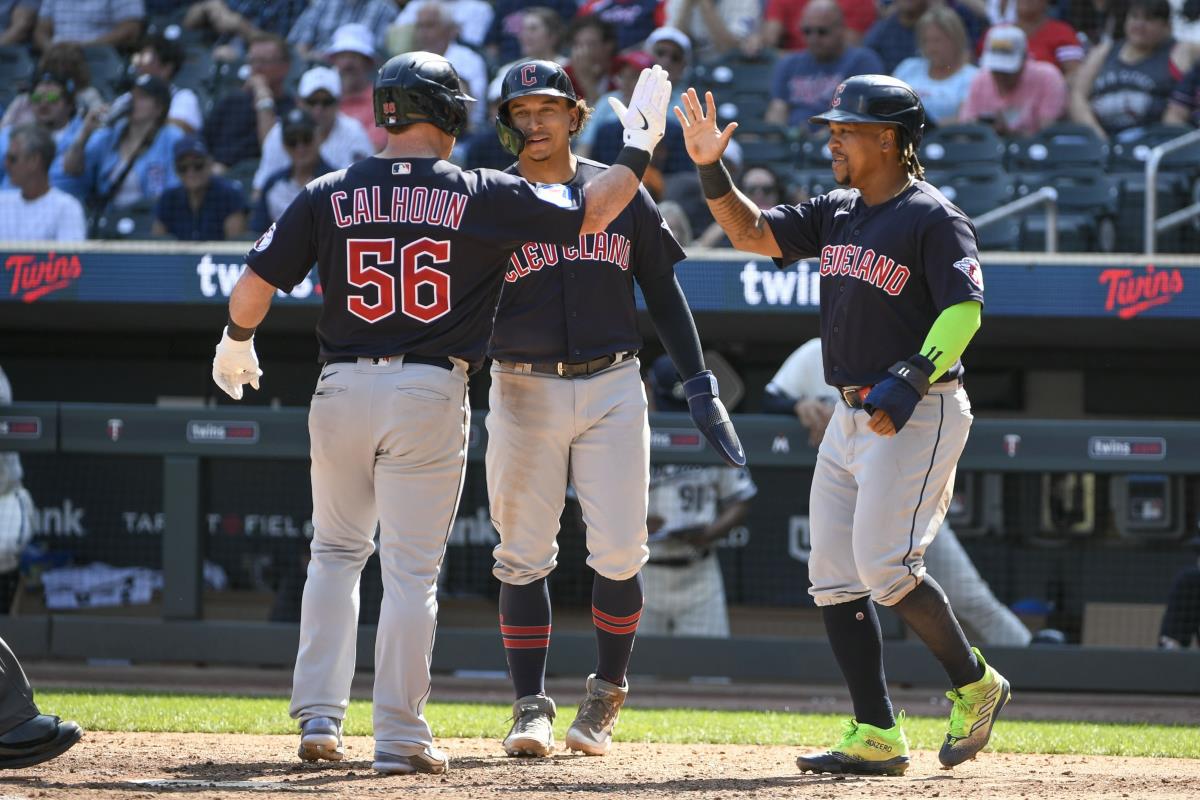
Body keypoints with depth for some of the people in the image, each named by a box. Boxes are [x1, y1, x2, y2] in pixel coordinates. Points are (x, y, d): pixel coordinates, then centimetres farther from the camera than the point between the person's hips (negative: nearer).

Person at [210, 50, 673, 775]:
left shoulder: (330, 195, 2)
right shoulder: (480, 196, -4)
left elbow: (256, 282, 2)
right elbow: (587, 214, 2)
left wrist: (236, 345, 22)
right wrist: (642, 145, 17)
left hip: (343, 389, 2)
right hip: (431, 396, -2)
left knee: (337, 553, 18)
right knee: (412, 568, 2)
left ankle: (319, 717, 10)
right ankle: (400, 737, 2)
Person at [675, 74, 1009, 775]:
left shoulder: (934, 219, -11)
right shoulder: (837, 214, 13)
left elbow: (964, 311, -19)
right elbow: (753, 233, 15)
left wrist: (907, 382, -28)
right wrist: (711, 169, 1)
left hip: (919, 413, -9)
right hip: (853, 415, 9)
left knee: (884, 564, -17)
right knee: (834, 575, 3)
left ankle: (975, 685, 5)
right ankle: (877, 737, 5)